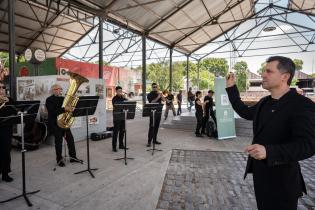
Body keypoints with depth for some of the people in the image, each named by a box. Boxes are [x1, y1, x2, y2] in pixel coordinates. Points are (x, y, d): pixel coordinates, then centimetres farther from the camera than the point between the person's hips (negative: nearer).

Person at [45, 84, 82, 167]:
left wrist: (70, 108, -11)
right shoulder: (49, 100, -6)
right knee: (58, 141, 1)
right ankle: (59, 159, 14)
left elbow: (70, 106, 13)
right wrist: (64, 109, -30)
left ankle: (73, 156, 15)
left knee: (70, 139, 5)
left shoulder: (62, 98, 14)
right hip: (55, 124, -6)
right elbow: (52, 111, -21)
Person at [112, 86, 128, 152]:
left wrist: (124, 98, -9)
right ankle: (114, 146, 3)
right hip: (116, 117, -6)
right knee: (115, 131, -3)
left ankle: (121, 145, 22)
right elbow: (115, 106, -18)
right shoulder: (114, 98, -5)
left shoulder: (123, 97, 11)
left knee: (122, 131, 11)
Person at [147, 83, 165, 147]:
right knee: (151, 127, -9)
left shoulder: (159, 94, 14)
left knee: (156, 126, 9)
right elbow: (151, 102, -16)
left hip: (159, 112, 5)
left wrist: (161, 95, -13)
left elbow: (164, 100, 1)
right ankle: (149, 141, -7)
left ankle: (154, 140, 19)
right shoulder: (149, 95, 0)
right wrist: (158, 97, -20)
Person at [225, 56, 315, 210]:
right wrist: (231, 88, 17)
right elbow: (246, 113, 20)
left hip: (281, 179, -7)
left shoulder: (302, 105, -20)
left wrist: (268, 151, -40)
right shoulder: (264, 102, 5)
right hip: (260, 172, 8)